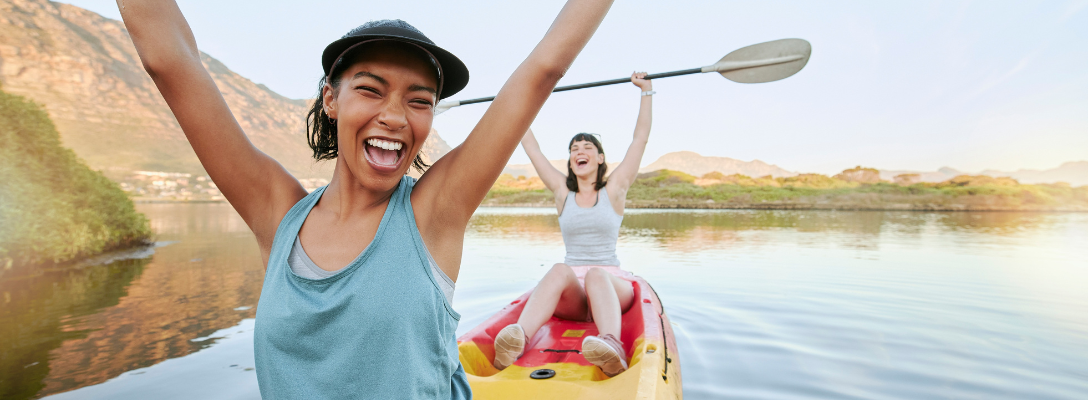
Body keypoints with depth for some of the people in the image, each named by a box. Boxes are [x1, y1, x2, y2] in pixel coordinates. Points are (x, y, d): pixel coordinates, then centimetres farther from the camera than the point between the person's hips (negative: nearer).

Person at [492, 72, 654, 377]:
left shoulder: (614, 190, 5)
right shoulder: (563, 193, 10)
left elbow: (641, 137, 3)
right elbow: (531, 148, 11)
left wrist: (646, 91, 6)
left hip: (612, 287, -1)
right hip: (569, 295, 1)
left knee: (595, 273, -35)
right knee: (560, 270, -33)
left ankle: (612, 346, -62)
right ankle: (517, 342, -57)